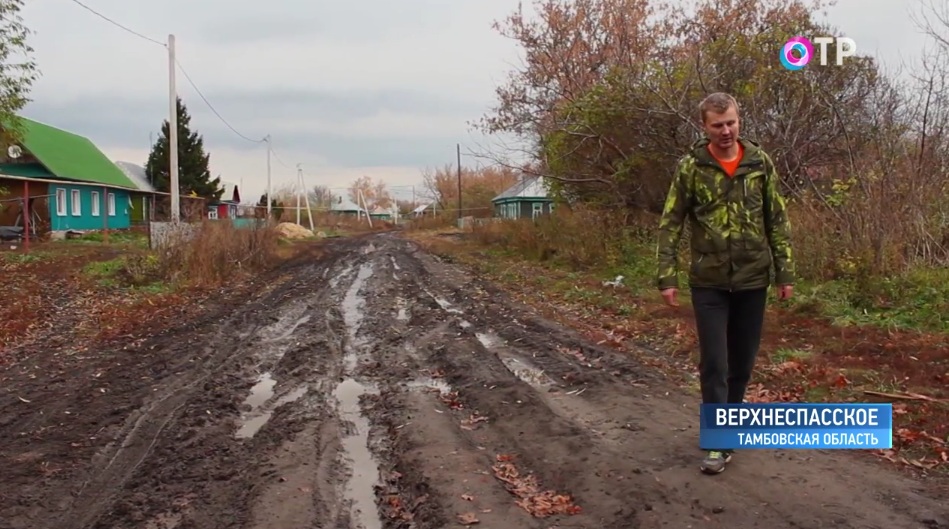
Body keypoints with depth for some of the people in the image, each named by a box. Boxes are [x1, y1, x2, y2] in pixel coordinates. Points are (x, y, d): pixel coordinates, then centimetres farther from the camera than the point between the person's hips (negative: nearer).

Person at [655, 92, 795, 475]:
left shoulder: (760, 163, 0)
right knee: (714, 362, -2)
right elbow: (670, 224, -5)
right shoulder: (690, 167, -5)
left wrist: (785, 272, 2)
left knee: (743, 360, 13)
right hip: (708, 282, -2)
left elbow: (778, 220, 5)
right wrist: (666, 277, -11)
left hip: (752, 279, 2)